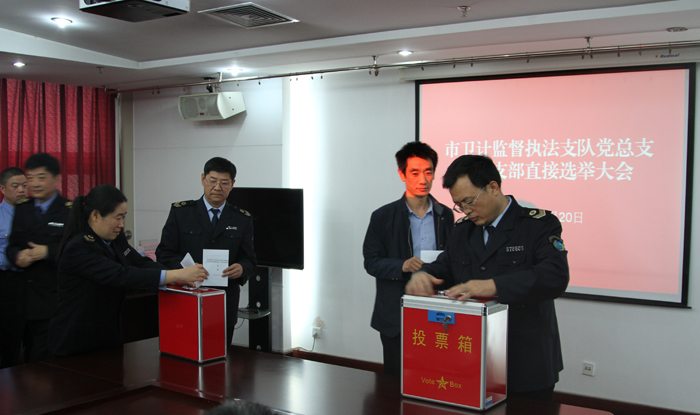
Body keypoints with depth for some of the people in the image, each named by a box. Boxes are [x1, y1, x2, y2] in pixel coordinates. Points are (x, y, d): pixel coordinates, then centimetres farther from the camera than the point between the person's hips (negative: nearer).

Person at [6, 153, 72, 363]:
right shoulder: (22, 209, 13)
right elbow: (12, 245, 13)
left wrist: (48, 252, -21)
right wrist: (18, 255, -8)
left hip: (57, 300, -6)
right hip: (27, 299, 6)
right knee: (29, 362, 14)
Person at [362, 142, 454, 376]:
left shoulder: (445, 216, 8)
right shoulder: (383, 217, -1)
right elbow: (371, 262, -2)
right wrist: (402, 266, -19)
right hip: (396, 317, -2)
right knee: (396, 380, 5)